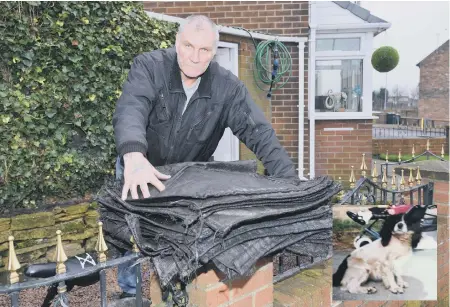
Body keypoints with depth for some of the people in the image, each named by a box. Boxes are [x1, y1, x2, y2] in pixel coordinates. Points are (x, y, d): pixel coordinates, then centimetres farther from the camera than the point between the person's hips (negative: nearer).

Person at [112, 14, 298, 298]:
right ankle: (130, 293, 33)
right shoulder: (149, 67, -24)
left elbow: (259, 133, -23)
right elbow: (131, 111, -41)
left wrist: (291, 182, -35)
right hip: (139, 169, -1)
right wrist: (134, 157, -63)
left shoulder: (228, 87, -19)